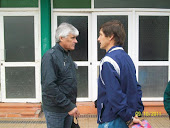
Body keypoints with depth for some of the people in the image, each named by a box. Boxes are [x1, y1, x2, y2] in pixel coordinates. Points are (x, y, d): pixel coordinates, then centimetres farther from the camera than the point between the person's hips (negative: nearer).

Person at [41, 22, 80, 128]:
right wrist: (68, 106, -23)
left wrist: (72, 104, 15)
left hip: (68, 107, 8)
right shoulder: (50, 56, -17)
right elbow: (49, 86, -25)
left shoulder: (67, 54, 11)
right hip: (55, 110, -8)